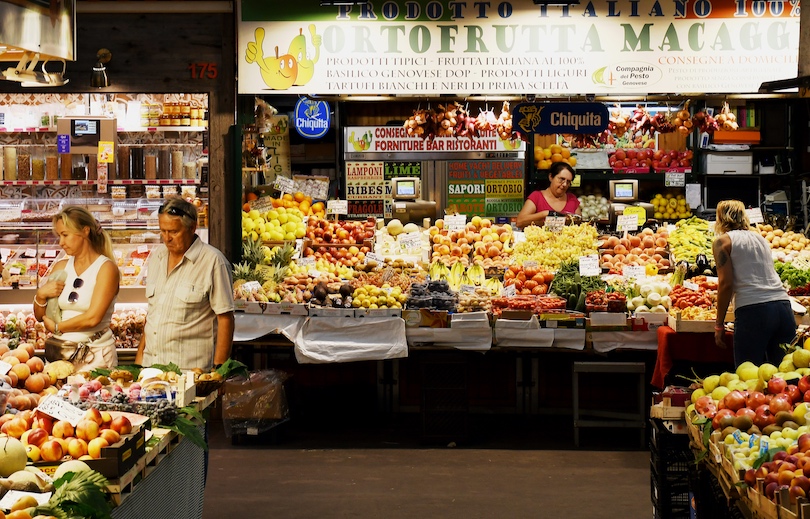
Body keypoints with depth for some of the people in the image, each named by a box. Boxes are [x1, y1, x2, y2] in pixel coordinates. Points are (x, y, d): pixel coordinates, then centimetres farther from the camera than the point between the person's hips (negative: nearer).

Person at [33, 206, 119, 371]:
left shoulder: (106, 268, -8)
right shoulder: (61, 267, 8)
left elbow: (92, 318, -17)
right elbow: (40, 316, 14)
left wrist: (57, 327, -5)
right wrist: (40, 295, -6)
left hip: (96, 355, -5)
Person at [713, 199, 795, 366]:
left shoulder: (722, 241, 6)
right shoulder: (759, 237, 23)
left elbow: (726, 284, -3)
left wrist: (719, 325, 1)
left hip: (753, 310, -5)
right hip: (784, 307, 5)